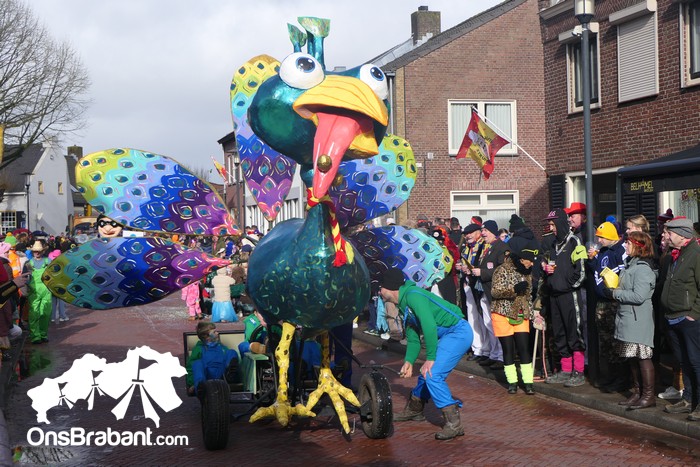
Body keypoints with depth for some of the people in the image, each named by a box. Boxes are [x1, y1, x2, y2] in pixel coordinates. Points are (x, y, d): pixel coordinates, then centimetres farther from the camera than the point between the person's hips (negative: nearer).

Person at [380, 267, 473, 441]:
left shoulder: (413, 296, -17)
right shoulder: (403, 305, 16)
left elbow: (429, 326, -25)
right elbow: (413, 338, 19)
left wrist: (430, 358, -21)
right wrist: (409, 361, 6)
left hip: (458, 332, -10)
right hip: (448, 335, 10)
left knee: (433, 375, -17)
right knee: (427, 373, 18)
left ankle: (454, 424, -14)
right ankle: (414, 410, 38)